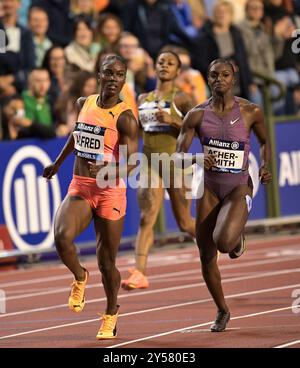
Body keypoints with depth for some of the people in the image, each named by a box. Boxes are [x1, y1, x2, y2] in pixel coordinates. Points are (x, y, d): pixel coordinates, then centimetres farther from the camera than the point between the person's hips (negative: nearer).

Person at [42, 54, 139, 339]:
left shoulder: (124, 117, -10)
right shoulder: (85, 104, 7)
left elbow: (130, 162, -18)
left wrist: (106, 171, -37)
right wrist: (58, 163, 38)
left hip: (110, 191, -3)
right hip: (79, 188, 3)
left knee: (106, 262, 4)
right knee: (62, 236, -26)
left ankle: (111, 314, 30)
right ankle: (79, 278, 6)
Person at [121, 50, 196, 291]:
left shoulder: (180, 98, -3)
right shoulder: (144, 99, 12)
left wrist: (173, 120, -23)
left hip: (174, 162, -3)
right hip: (149, 162, 4)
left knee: (184, 223, 9)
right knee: (146, 218, -11)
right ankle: (140, 273, -20)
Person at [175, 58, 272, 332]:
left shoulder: (251, 112, -6)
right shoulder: (197, 115, -4)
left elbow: (264, 140, 12)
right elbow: (178, 155, -5)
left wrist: (265, 165, -6)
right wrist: (196, 160, -26)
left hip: (239, 188, -3)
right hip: (209, 188, 3)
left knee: (224, 242, -28)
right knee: (207, 258, 5)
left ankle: (238, 236, 12)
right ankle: (222, 311, 28)